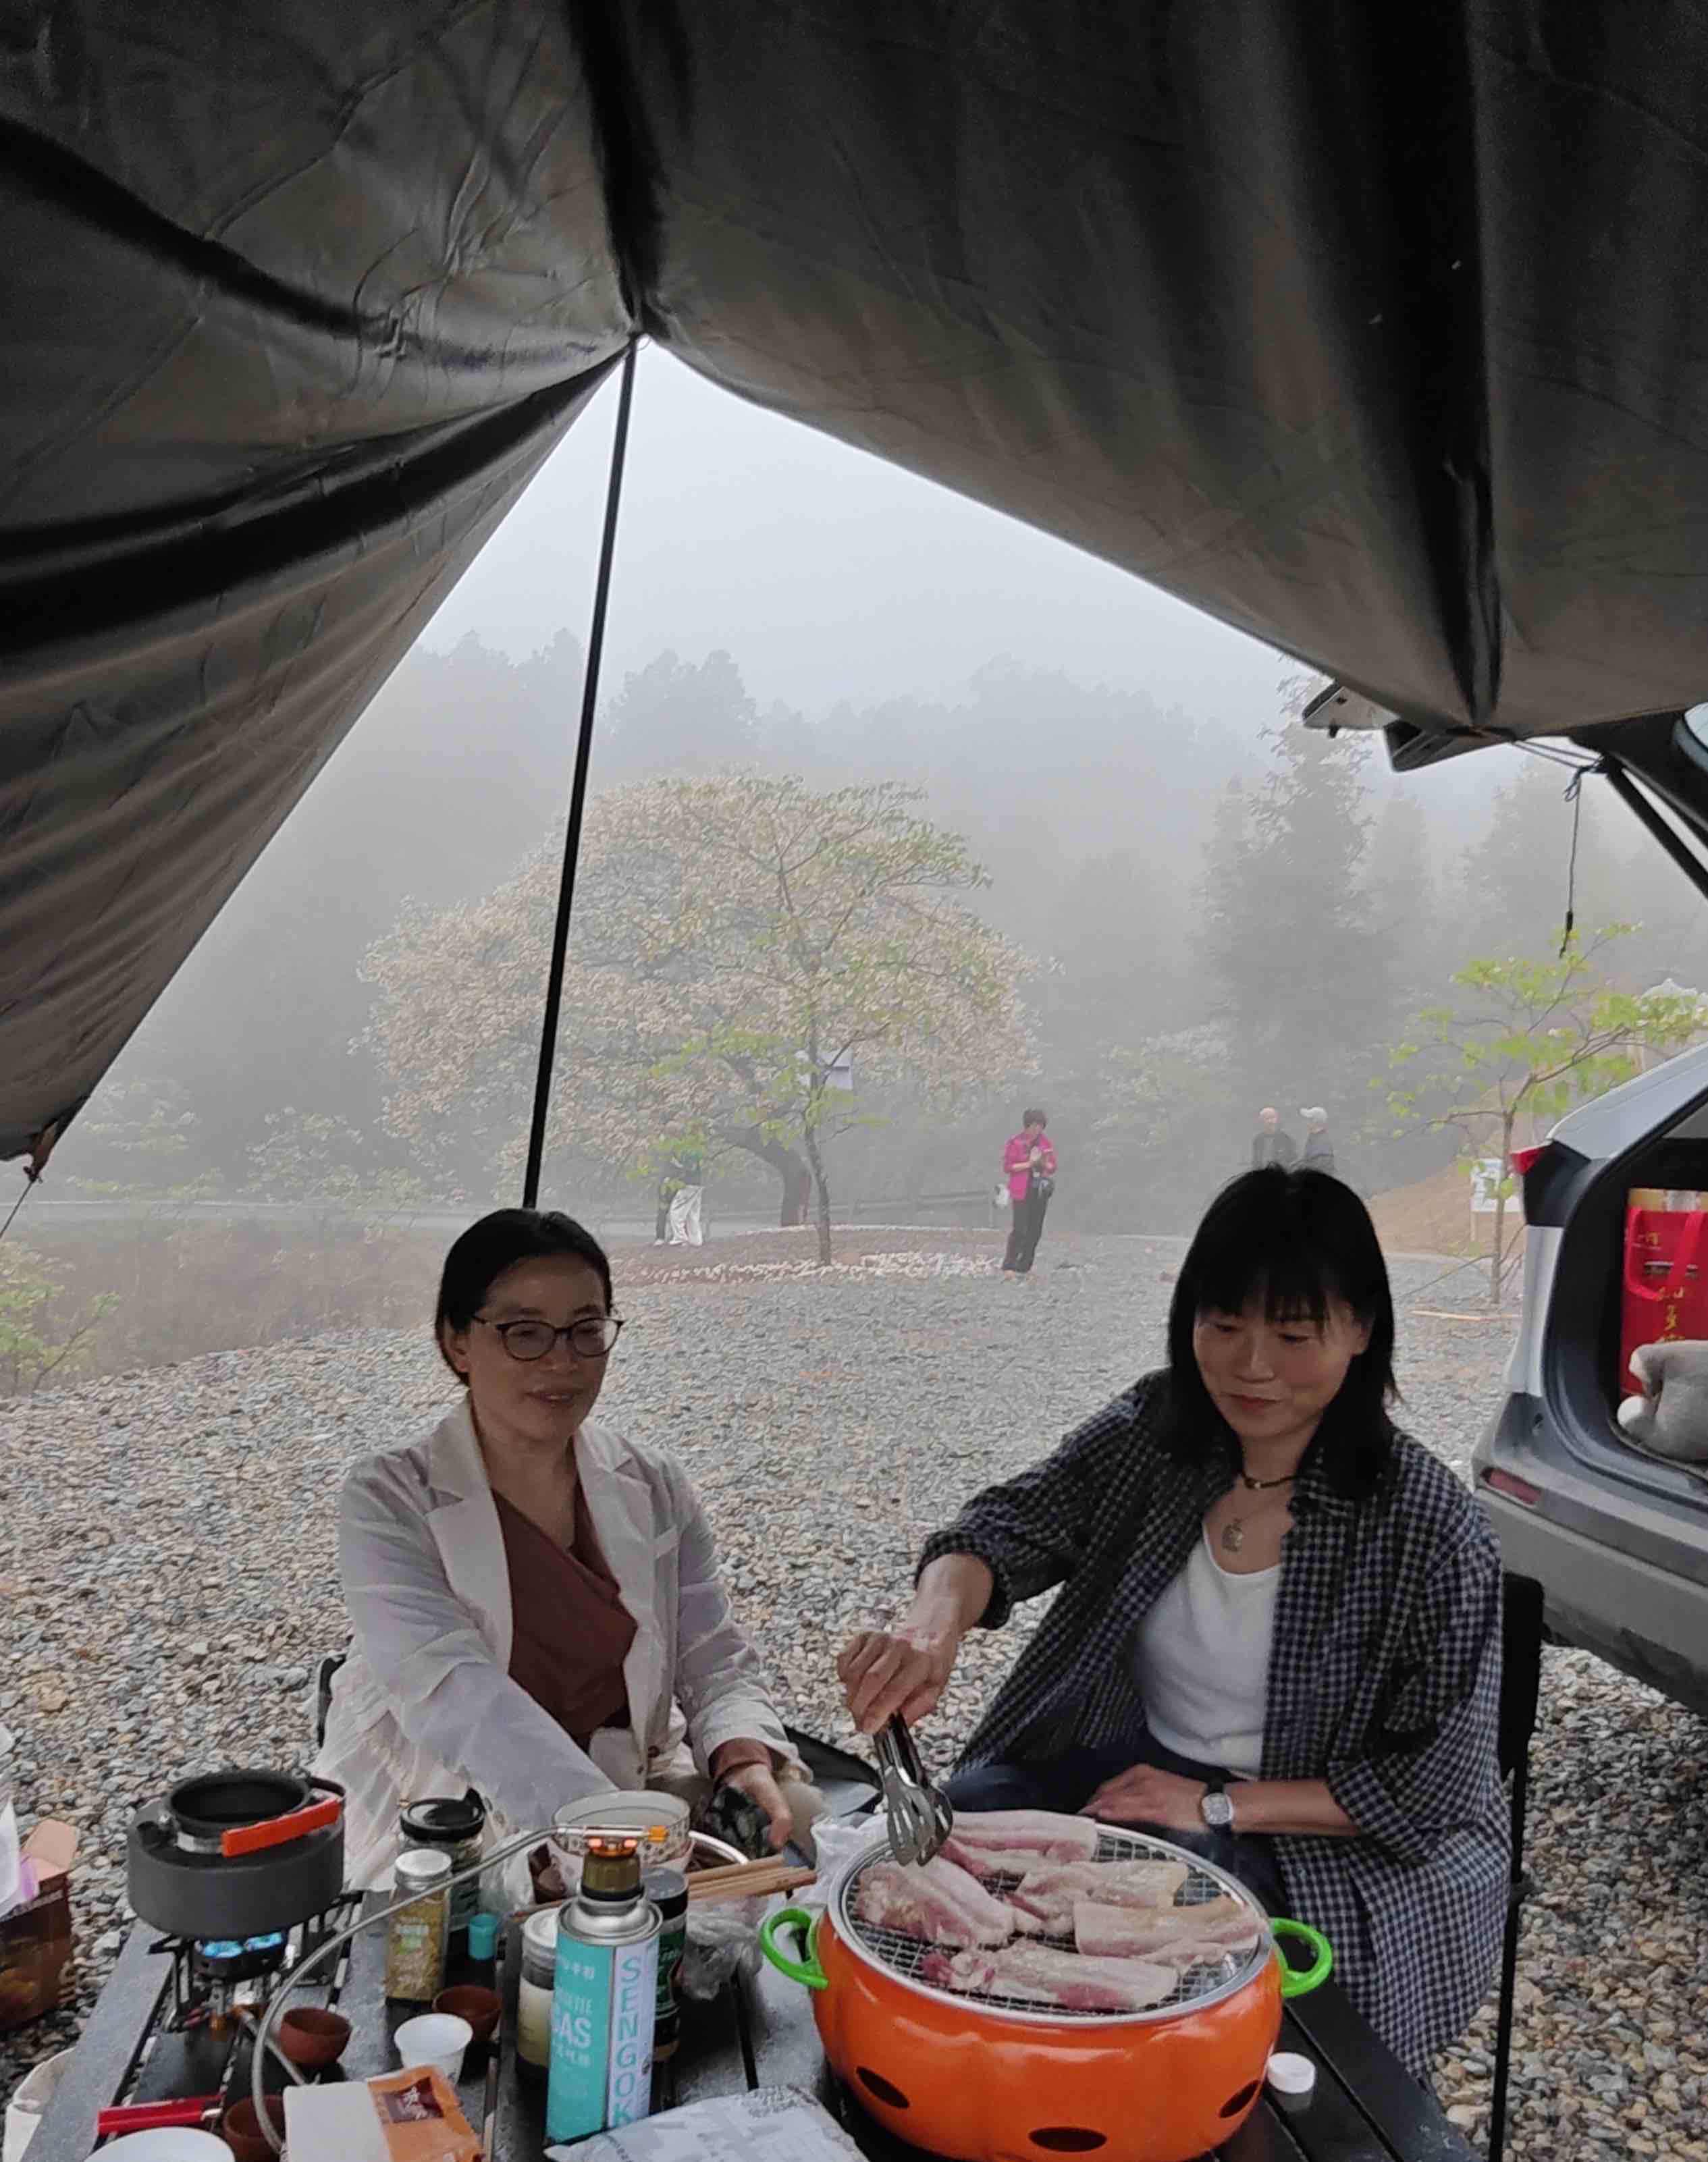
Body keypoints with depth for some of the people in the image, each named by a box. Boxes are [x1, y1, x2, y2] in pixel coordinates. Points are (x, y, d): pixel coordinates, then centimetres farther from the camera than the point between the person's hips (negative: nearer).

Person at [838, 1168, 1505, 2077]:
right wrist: (934, 1622, -37)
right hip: (1148, 1764, 5)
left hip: (1330, 1842, -4)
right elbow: (1007, 1530, -14)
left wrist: (1221, 1806, -20)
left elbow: (1433, 1784, -14)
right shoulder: (1152, 1431, -7)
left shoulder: (1426, 1525, -19)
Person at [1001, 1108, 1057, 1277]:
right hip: (1021, 1191, -5)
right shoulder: (1015, 1142, -6)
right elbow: (1007, 1167, -8)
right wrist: (1029, 1164, -15)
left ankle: (1024, 1267, 14)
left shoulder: (1044, 1141, 6)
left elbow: (1052, 1167, 10)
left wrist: (1043, 1163, -12)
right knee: (1019, 1229, -10)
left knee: (1035, 1231, 6)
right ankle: (1008, 1266, -3)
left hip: (1040, 1191, 5)